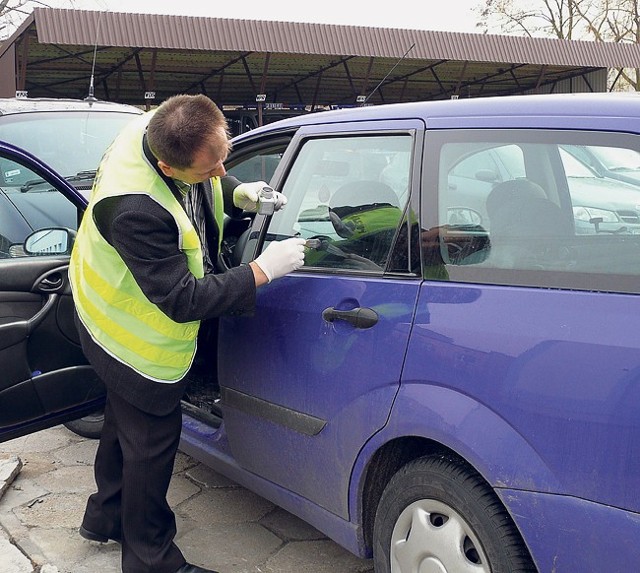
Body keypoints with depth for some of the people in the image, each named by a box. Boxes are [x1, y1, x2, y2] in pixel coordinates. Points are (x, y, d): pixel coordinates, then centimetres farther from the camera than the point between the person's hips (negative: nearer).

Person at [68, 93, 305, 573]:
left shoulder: (166, 132, -17)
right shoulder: (136, 209, -42)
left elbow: (210, 182, 7)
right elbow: (183, 301, -34)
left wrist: (238, 194, -11)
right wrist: (263, 270, -30)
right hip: (138, 342, -9)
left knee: (126, 420, 27)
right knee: (152, 442, 9)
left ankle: (107, 516, 51)